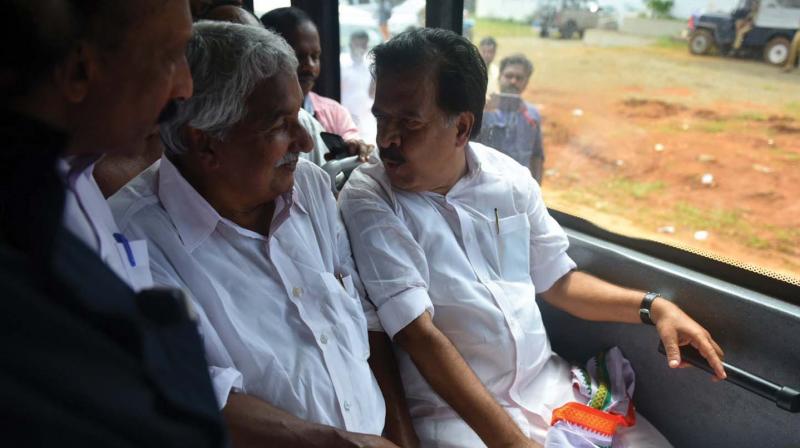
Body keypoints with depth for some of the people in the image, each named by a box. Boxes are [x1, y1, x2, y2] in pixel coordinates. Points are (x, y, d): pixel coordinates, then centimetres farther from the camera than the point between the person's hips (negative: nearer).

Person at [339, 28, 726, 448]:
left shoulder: (509, 177, 0)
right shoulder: (368, 201, -14)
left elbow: (557, 280, 11)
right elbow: (418, 334, -20)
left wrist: (652, 306, -2)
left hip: (548, 386, 5)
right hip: (454, 413, -4)